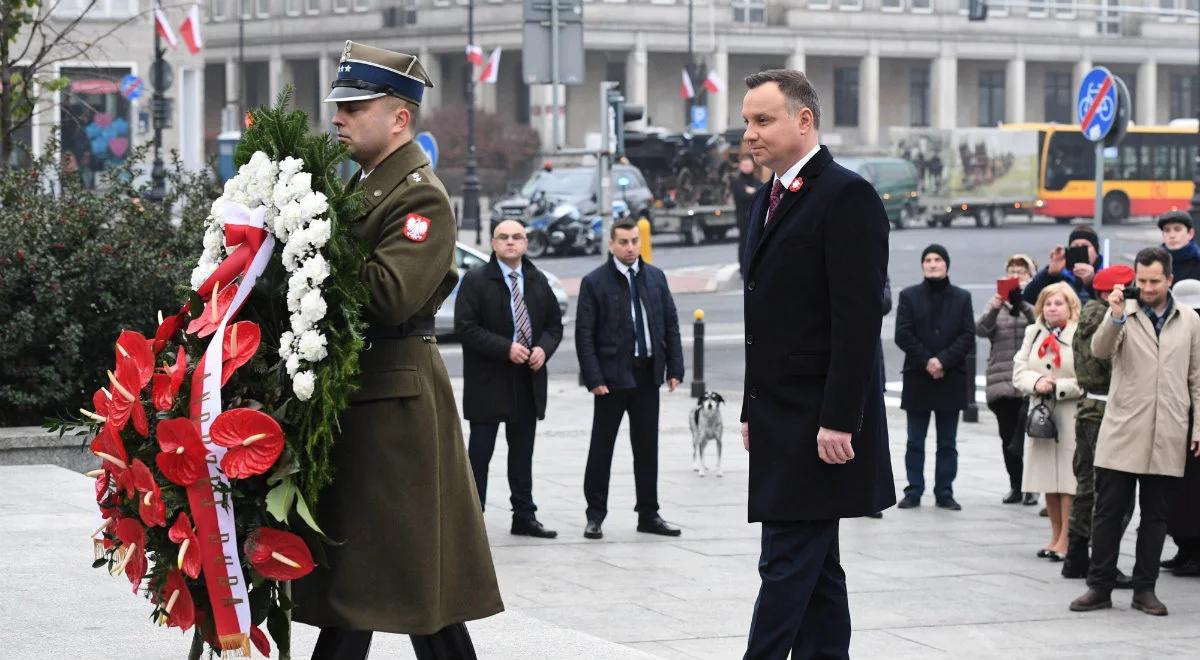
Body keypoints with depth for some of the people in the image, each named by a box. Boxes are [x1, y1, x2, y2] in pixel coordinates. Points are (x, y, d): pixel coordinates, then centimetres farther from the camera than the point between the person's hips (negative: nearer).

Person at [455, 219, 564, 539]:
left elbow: (555, 324, 15)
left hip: (528, 381, 5)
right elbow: (465, 327, -13)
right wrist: (506, 349, -20)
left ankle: (524, 516, 18)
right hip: (488, 381, -5)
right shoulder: (475, 281, -6)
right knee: (479, 453, -2)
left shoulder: (538, 282, 11)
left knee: (522, 453, 12)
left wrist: (543, 348, -6)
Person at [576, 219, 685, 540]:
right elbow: (584, 334, -6)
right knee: (601, 447, 2)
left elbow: (671, 324, 11)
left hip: (647, 374, 4)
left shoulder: (655, 278, 9)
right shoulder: (595, 282, -4)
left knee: (647, 447, 9)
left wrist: (675, 368, 3)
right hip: (612, 375, -4)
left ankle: (648, 514, 17)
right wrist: (594, 378, -13)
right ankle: (595, 516, 10)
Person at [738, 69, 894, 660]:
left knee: (787, 561, -10)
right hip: (781, 422, 9)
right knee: (814, 564, 11)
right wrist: (753, 410, 17)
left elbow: (859, 318, -17)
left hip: (818, 423, -9)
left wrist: (838, 422, -21)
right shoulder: (770, 199, 16)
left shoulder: (847, 197, -12)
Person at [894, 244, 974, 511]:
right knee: (915, 441, 3)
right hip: (917, 378, 0)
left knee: (948, 443, 5)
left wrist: (943, 360, -14)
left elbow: (968, 336, -1)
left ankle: (944, 493, 9)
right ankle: (913, 492, 7)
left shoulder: (962, 298, 7)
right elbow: (903, 335, -3)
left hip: (950, 377, 0)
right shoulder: (909, 296, 5)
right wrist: (926, 361, -13)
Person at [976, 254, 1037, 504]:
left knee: (1025, 438, -11)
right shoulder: (997, 303, 15)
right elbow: (981, 330, -1)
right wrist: (993, 310, -20)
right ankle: (1016, 487, 15)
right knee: (1008, 439, 5)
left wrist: (1022, 304, -25)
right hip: (1001, 384, 3)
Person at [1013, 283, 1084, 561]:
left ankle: (1066, 539, -4)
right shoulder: (1033, 333, 14)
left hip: (1071, 416, -6)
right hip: (1039, 413, 6)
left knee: (1068, 479, -7)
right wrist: (1037, 382, -11)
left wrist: (1057, 386, -15)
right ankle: (1055, 536, 18)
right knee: (1048, 479, 10)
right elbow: (1019, 371, 9)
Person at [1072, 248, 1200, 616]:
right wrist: (1115, 316, -29)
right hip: (1122, 431, -2)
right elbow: (1100, 350, -13)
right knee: (1108, 511, 0)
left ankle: (1145, 589, 14)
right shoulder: (1123, 314, 4)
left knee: (1155, 515, 6)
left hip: (1167, 437, 2)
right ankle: (1100, 587, 6)